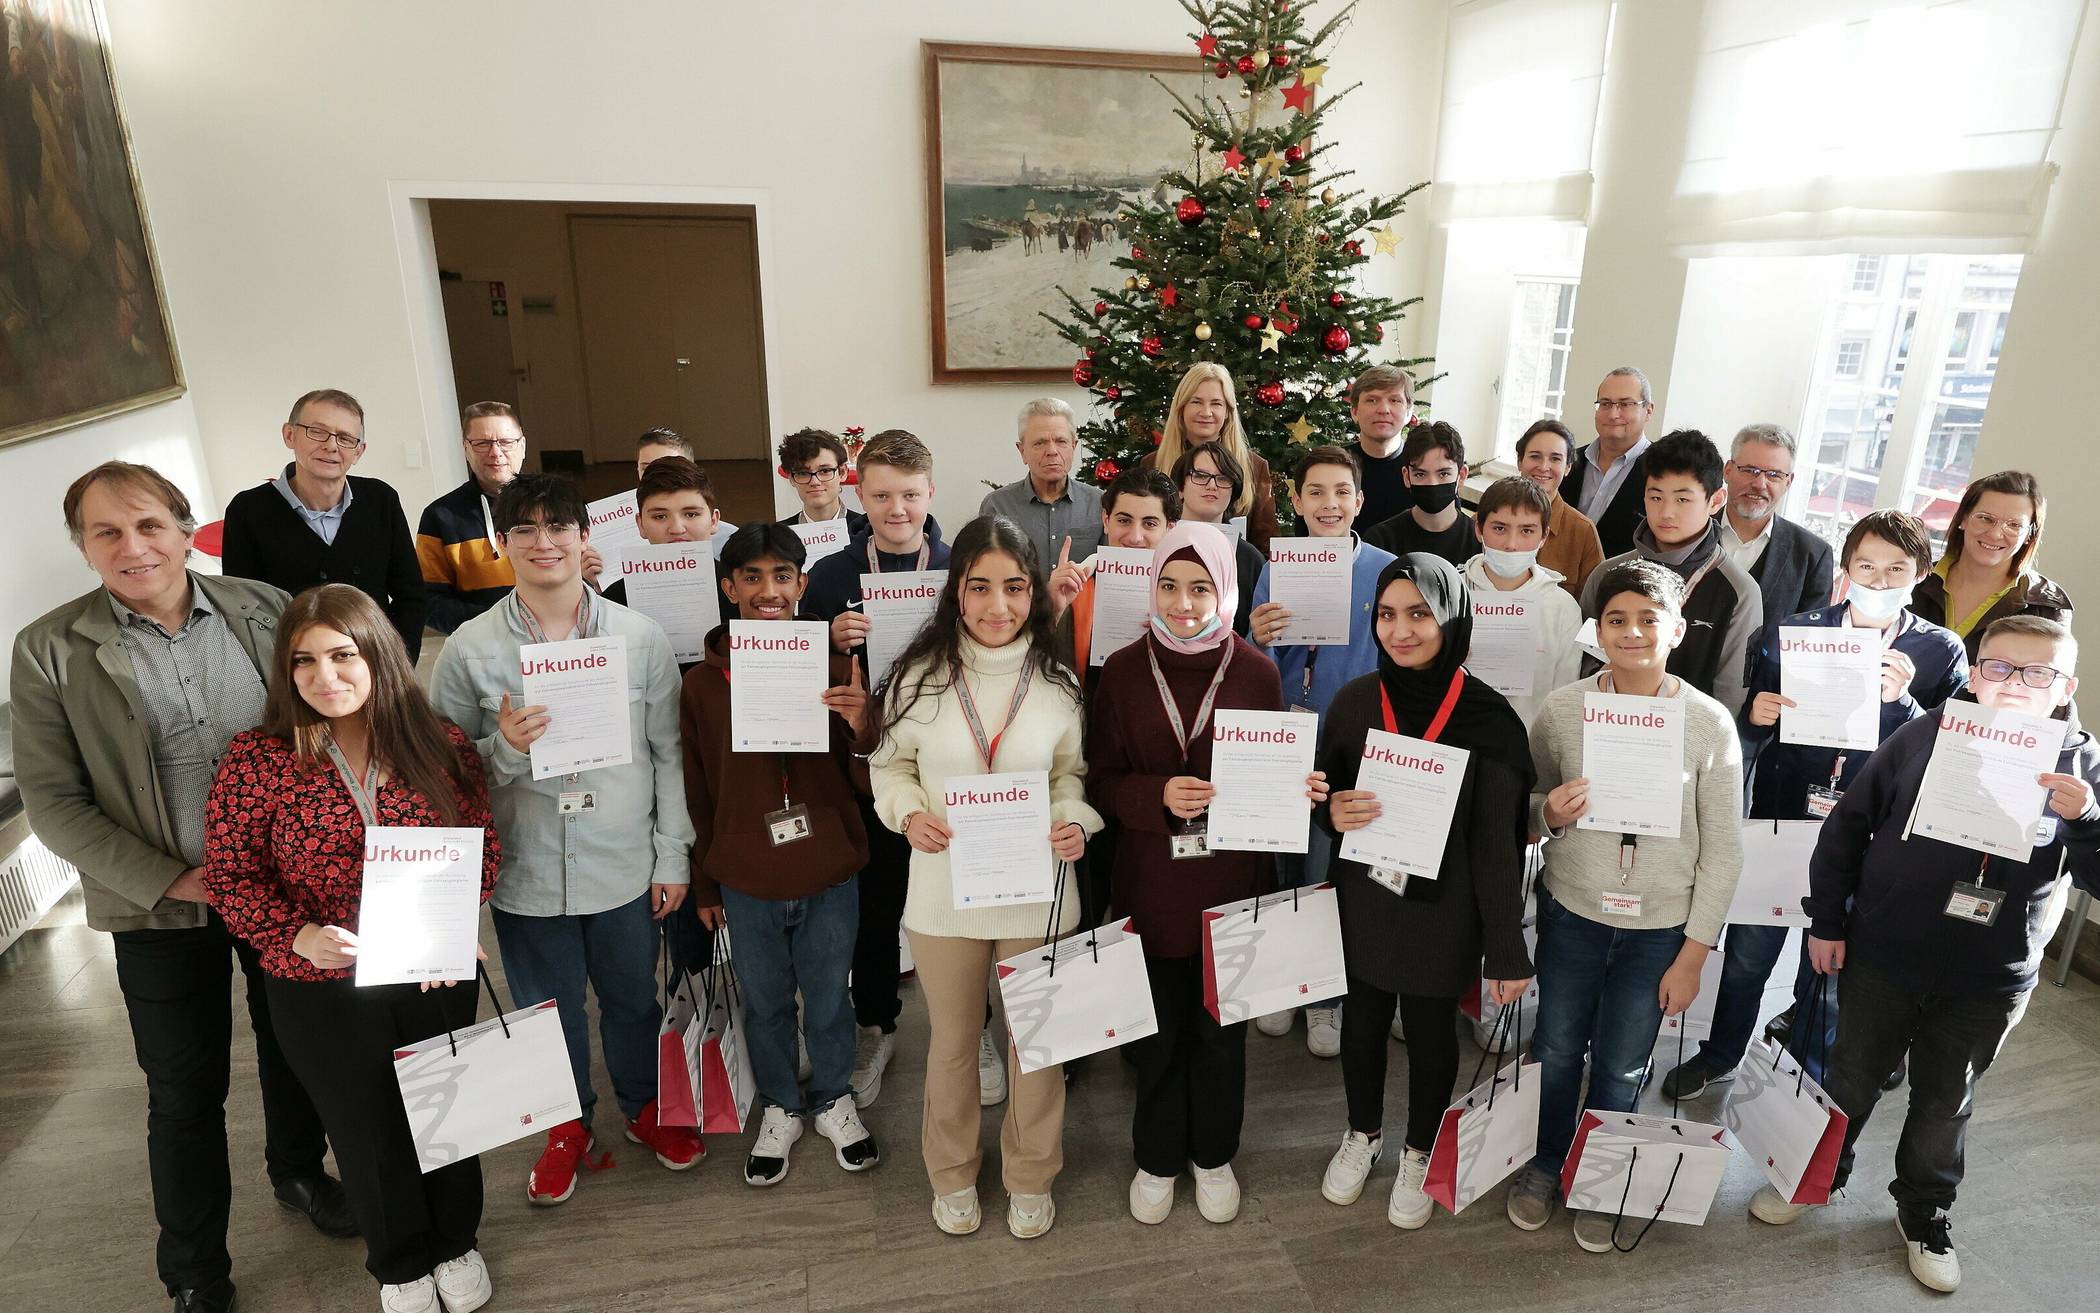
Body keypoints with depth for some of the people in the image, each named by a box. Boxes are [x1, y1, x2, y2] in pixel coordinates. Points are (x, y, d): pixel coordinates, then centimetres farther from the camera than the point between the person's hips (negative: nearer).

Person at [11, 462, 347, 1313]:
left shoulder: (263, 610, -5)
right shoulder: (50, 651, -8)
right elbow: (50, 798, -7)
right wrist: (166, 881, -15)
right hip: (159, 910, -1)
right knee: (186, 1095, 11)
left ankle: (299, 1172, 48)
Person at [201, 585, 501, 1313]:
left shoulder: (441, 746, -9)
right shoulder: (257, 759, -13)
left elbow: (482, 848, 0)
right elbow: (231, 877, -6)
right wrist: (299, 935, -22)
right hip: (319, 988, -1)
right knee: (365, 1129, 19)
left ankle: (456, 1242, 47)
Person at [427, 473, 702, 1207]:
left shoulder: (640, 637, -5)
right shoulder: (470, 648, -6)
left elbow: (668, 753, 0)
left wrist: (673, 854, 0)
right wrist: (504, 748, -22)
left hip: (624, 865, 0)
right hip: (527, 871, 0)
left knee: (633, 999, 18)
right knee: (549, 1010, 17)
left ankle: (644, 1107, 45)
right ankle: (567, 1127, 43)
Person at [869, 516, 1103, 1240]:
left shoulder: (1058, 680, -6)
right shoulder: (920, 675, -8)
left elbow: (1072, 772, 6)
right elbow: (890, 763, 4)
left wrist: (1075, 823, -14)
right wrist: (910, 813, -16)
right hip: (944, 890, 0)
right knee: (953, 1043, 19)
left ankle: (1031, 1176, 42)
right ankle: (952, 1173, 45)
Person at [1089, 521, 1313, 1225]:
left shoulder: (1256, 671, -4)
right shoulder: (1123, 671, -5)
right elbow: (1101, 780, -4)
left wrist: (1299, 789, -17)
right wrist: (1158, 795, -22)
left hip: (1233, 881, 0)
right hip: (1151, 883, 0)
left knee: (1221, 1029, 16)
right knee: (1158, 1030, 14)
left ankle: (1213, 1154, 40)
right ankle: (1157, 1159, 38)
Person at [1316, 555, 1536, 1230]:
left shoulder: (1489, 717, -15)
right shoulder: (1354, 701, -6)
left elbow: (1500, 841, -12)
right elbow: (1324, 793, 6)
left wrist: (1507, 950, -10)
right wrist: (1332, 811, -19)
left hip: (1442, 910, -2)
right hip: (1363, 900, 3)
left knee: (1430, 1029, 16)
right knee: (1362, 1019, 18)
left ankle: (1419, 1151, 43)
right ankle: (1363, 1133, 46)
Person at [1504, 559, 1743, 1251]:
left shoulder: (1711, 724, -12)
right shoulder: (1562, 707, -11)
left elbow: (1722, 851, -5)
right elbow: (1528, 808, 3)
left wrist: (1692, 955, -4)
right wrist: (1550, 812, -21)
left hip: (1660, 928, -1)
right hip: (1572, 911, 1)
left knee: (1621, 1069, 14)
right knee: (1556, 1049, 15)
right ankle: (1542, 1164, 42)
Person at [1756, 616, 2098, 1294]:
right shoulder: (1923, 737, -12)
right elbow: (1847, 826, -4)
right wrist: (1827, 920, -2)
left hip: (1988, 984, 1)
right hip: (1882, 959, 0)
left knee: (1945, 1103, 19)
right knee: (1850, 1079, 18)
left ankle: (1924, 1213, 42)